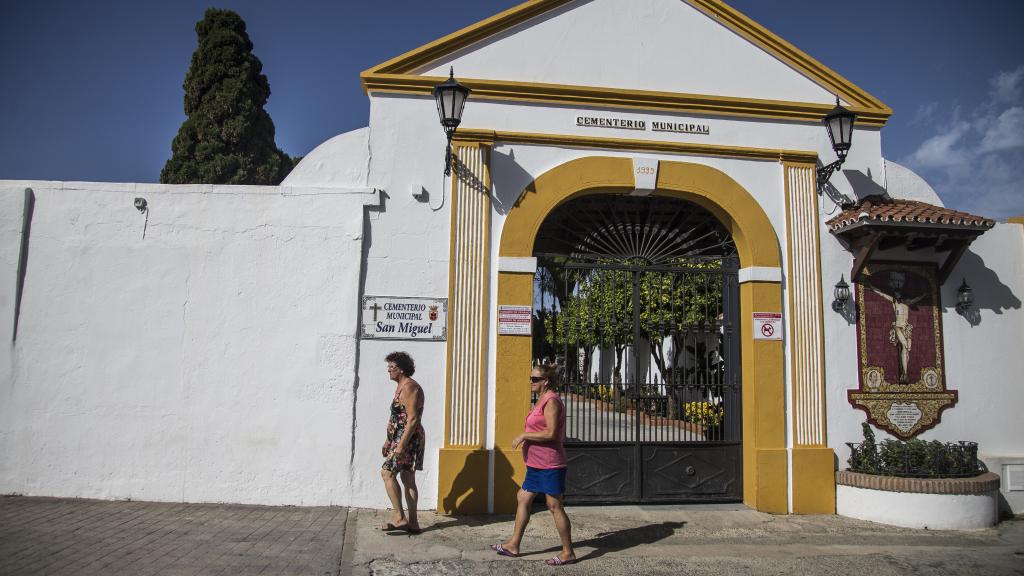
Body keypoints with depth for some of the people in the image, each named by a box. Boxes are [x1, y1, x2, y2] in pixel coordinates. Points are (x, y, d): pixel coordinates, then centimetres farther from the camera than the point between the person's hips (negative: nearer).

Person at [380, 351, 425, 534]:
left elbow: (412, 419, -22)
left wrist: (401, 445, -25)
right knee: (407, 479, 10)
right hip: (401, 438, 10)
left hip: (408, 438, -10)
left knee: (387, 472, -11)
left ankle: (399, 517, -7)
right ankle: (412, 523, 13)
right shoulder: (401, 387, 17)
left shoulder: (409, 387, -16)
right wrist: (389, 441, 23)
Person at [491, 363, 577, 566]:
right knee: (523, 498, 13)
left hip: (549, 465, -10)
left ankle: (568, 552, 10)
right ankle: (513, 545, 22)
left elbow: (551, 433, -25)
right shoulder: (542, 400, 14)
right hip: (537, 464, 10)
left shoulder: (551, 401, -17)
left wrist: (524, 436, -19)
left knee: (555, 506, -1)